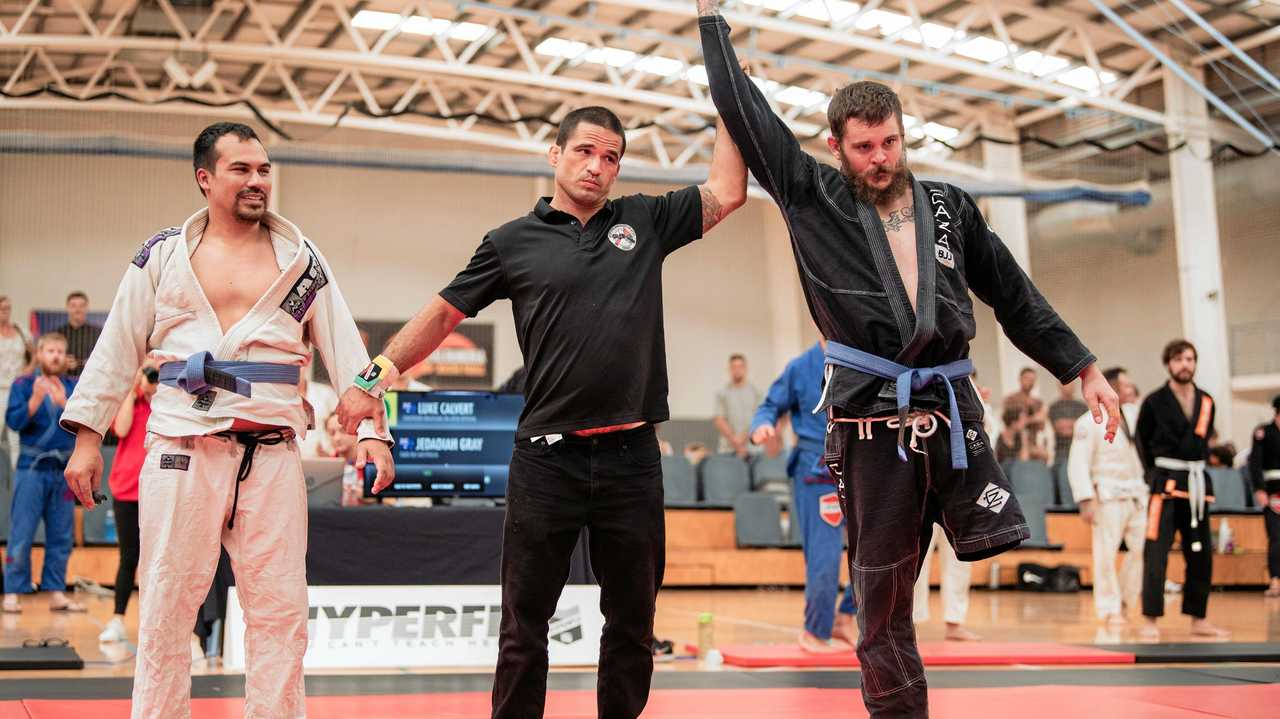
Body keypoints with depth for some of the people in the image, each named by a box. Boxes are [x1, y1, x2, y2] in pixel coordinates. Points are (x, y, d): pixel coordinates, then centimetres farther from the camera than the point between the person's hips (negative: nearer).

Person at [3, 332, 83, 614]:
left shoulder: (74, 387, 8)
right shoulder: (23, 384, 1)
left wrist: (64, 403, -16)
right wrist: (36, 398, -21)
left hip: (64, 469, 3)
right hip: (32, 467, -3)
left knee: (61, 536, 6)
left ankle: (56, 592, 13)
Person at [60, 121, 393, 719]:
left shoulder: (302, 261, 9)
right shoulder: (162, 256, 7)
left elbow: (345, 351, 6)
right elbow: (117, 351, 8)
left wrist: (371, 429, -5)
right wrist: (87, 436, 3)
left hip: (271, 455, 1)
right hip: (181, 452, -1)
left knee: (279, 612, 3)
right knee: (166, 608, 3)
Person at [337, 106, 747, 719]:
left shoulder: (646, 222, 10)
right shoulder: (514, 242, 5)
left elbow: (727, 191, 9)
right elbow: (443, 313, 8)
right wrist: (376, 375, 2)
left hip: (631, 458, 2)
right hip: (546, 459, -2)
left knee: (632, 622, 11)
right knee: (523, 626, 3)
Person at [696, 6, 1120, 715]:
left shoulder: (949, 207, 12)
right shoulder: (813, 199, 4)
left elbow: (1015, 296, 18)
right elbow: (741, 108, 5)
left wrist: (1083, 369, 17)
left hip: (953, 414, 2)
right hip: (871, 424, -2)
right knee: (881, 600, 4)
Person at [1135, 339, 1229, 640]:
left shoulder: (1207, 403, 7)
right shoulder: (1155, 402, -6)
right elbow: (1143, 442, 5)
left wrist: (1193, 470, 11)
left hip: (1198, 483, 5)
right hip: (1166, 482, -5)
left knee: (1201, 555, 10)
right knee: (1155, 553, -12)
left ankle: (1198, 620, 20)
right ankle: (1151, 621, -8)